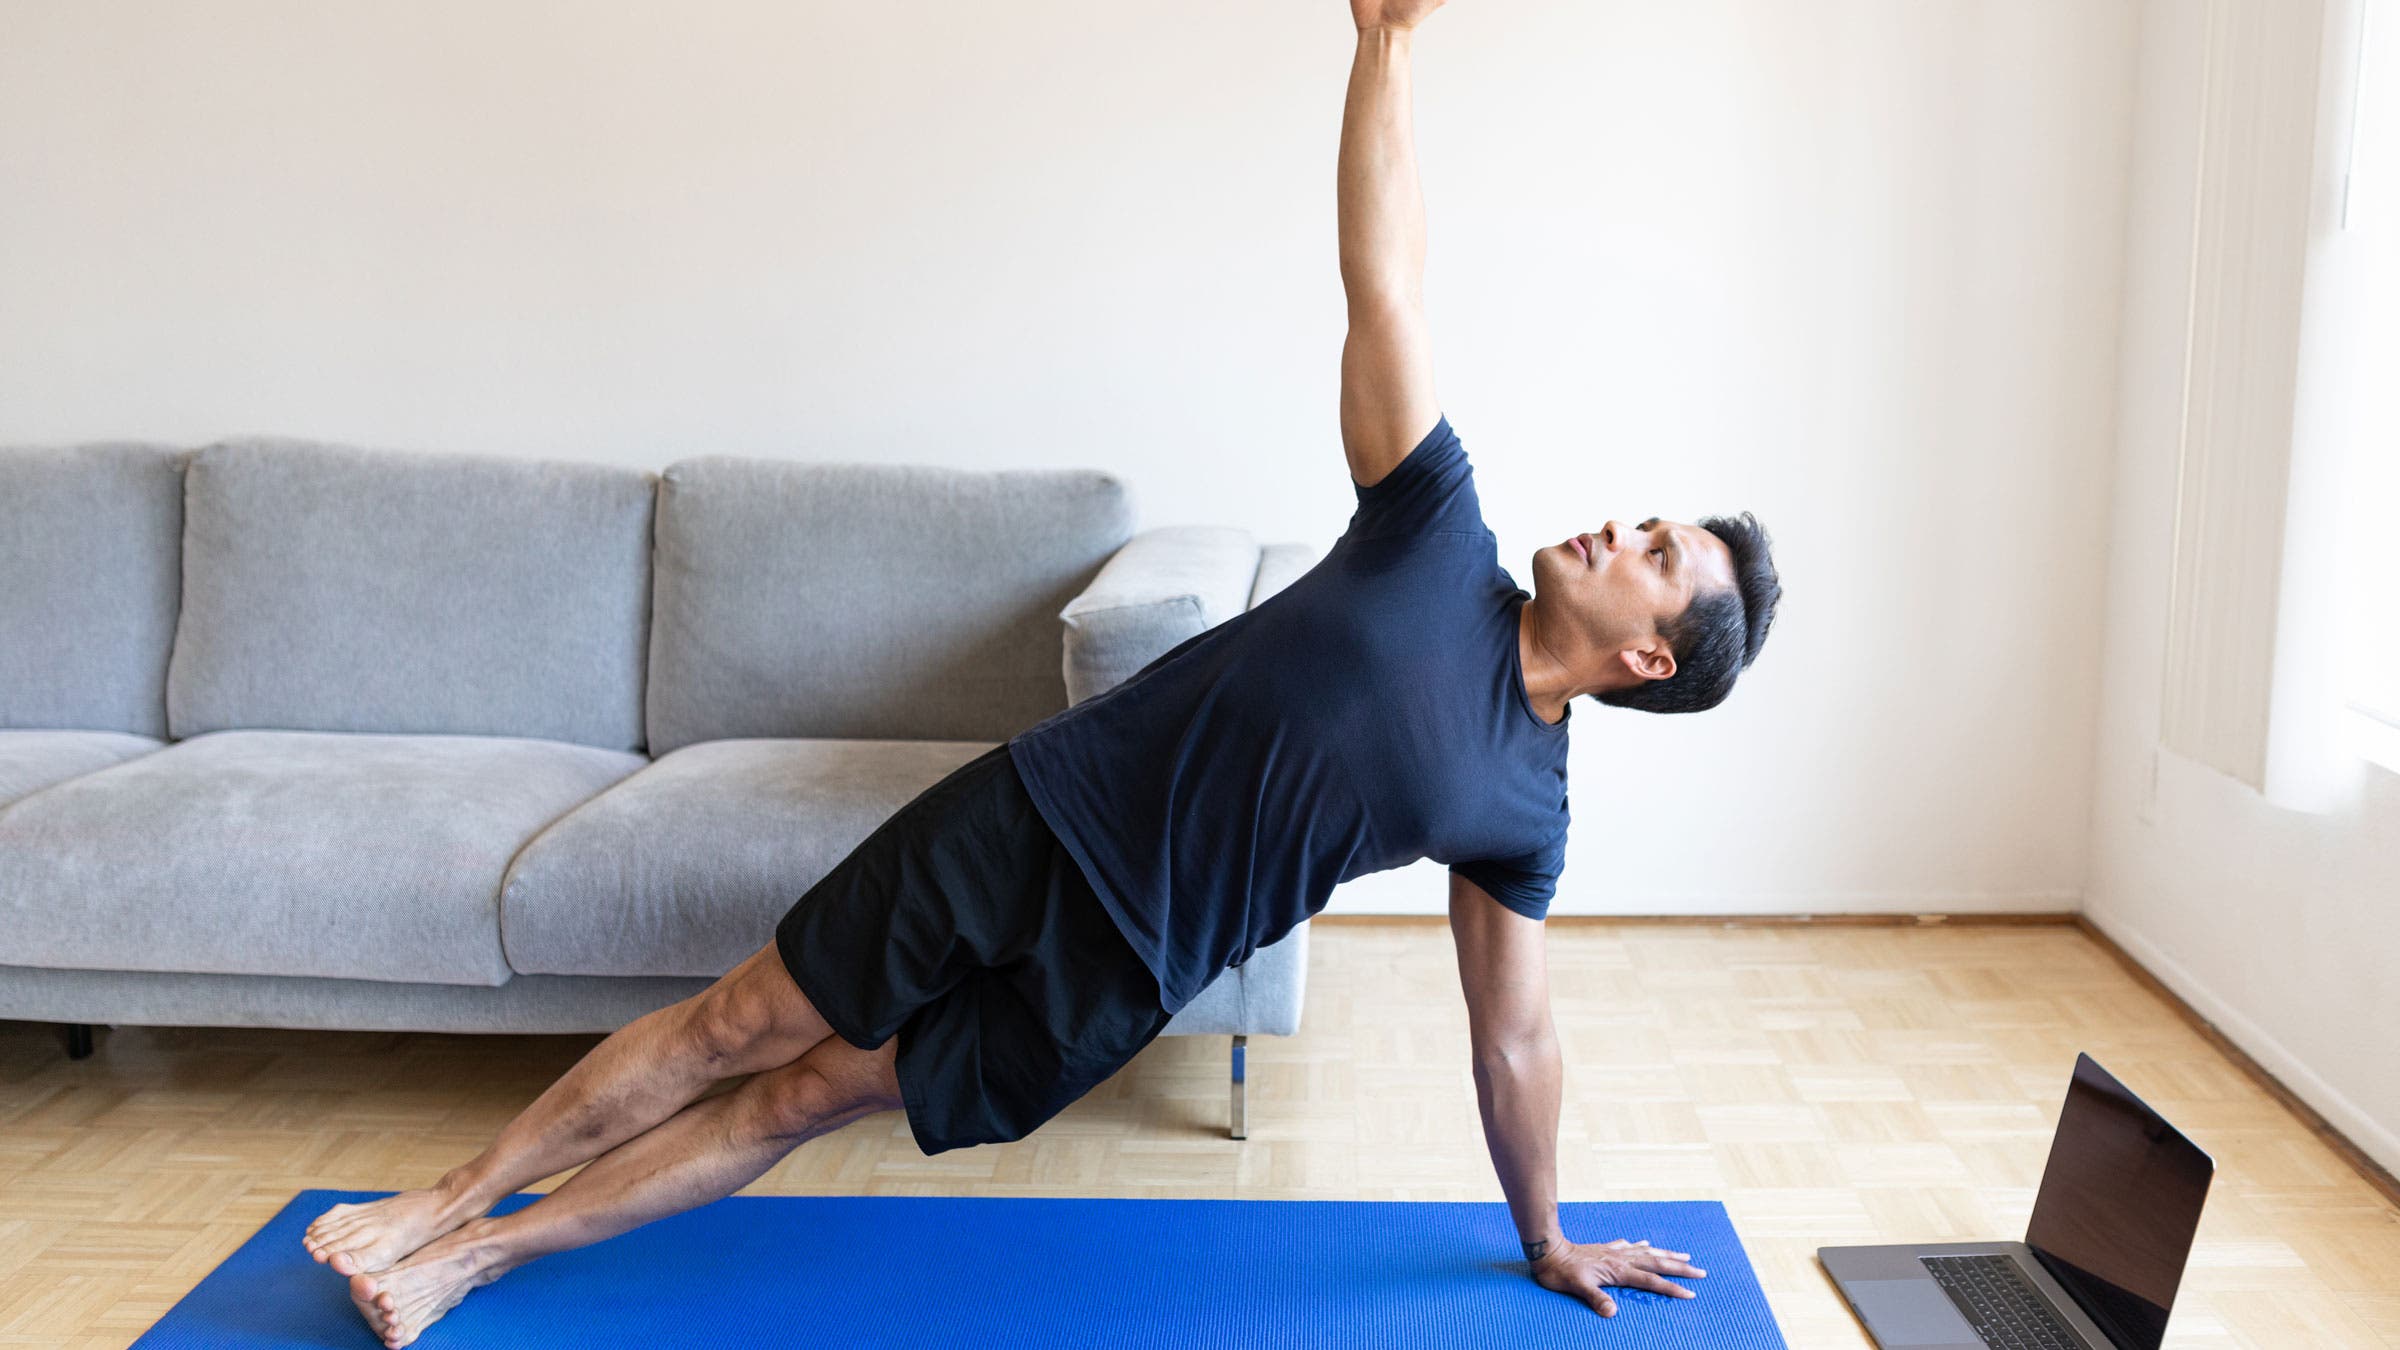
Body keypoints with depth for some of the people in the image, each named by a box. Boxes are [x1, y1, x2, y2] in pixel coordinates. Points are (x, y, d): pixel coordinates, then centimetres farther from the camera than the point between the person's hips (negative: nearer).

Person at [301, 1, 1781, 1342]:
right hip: (1033, 812, 1)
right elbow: (1384, 283, -6)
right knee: (745, 1024, 5)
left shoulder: (1526, 808, -3)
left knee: (806, 1098, 4)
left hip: (1106, 970, -1)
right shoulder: (1446, 549, -2)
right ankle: (459, 1201, 22)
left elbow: (1517, 1034, 6)